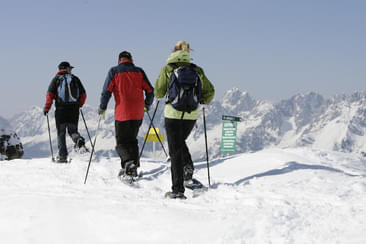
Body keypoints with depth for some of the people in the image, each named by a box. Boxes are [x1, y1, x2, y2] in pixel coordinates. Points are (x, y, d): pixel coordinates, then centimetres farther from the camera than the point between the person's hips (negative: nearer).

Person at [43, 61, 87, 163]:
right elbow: (83, 94, 10)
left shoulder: (56, 79, 5)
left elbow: (50, 94, -6)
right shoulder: (75, 79, 11)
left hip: (61, 110, -2)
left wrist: (46, 108, 1)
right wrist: (79, 105, 26)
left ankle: (62, 155, -3)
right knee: (73, 130, 13)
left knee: (61, 133, 5)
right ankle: (79, 139, -21)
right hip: (74, 110, 2)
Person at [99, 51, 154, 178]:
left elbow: (106, 91, -6)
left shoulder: (114, 71, -1)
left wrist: (102, 108, 6)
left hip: (122, 113, -3)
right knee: (132, 140, 18)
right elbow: (150, 90, 8)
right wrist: (147, 104, 25)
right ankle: (133, 169, 17)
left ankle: (128, 163, -24)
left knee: (122, 142, 2)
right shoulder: (139, 71, 8)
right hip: (138, 114, 3)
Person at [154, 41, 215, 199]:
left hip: (173, 113, -3)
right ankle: (188, 167, 6)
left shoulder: (167, 69, -5)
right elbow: (210, 91, 7)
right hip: (192, 114, 3)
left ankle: (178, 190, -2)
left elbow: (158, 93, -3)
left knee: (175, 151, 2)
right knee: (181, 142, 29)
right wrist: (203, 101, 26)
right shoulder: (197, 70, 3)